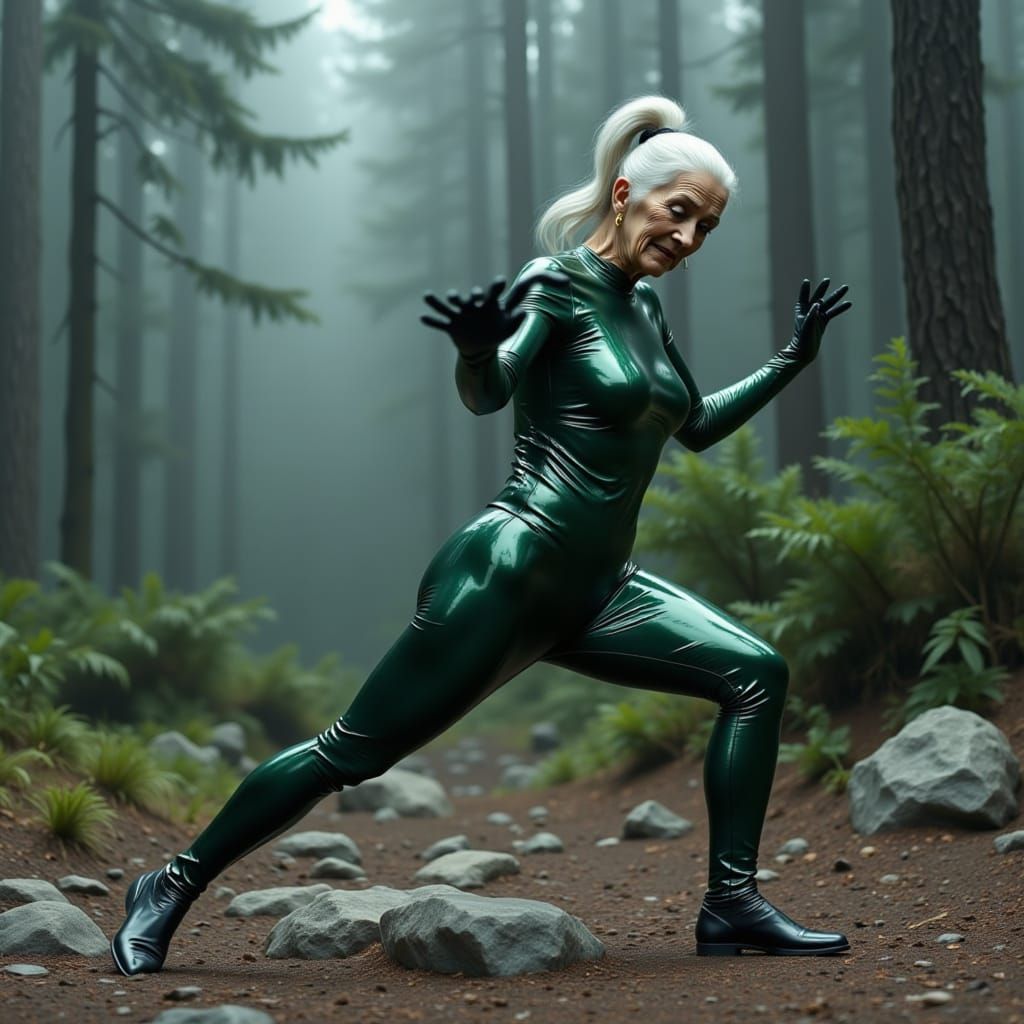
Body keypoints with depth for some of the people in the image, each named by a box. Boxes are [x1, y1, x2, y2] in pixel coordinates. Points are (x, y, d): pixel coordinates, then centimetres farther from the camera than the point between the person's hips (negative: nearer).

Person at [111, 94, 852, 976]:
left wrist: (792, 361, 24)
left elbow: (698, 426, 28)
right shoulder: (557, 283, -8)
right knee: (354, 751, -5)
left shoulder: (642, 306, 16)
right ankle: (172, 887, 10)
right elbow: (487, 393, -26)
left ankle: (733, 907, 3)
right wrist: (477, 343, -47)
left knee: (757, 675, 0)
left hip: (593, 594, 8)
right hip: (509, 577, -8)